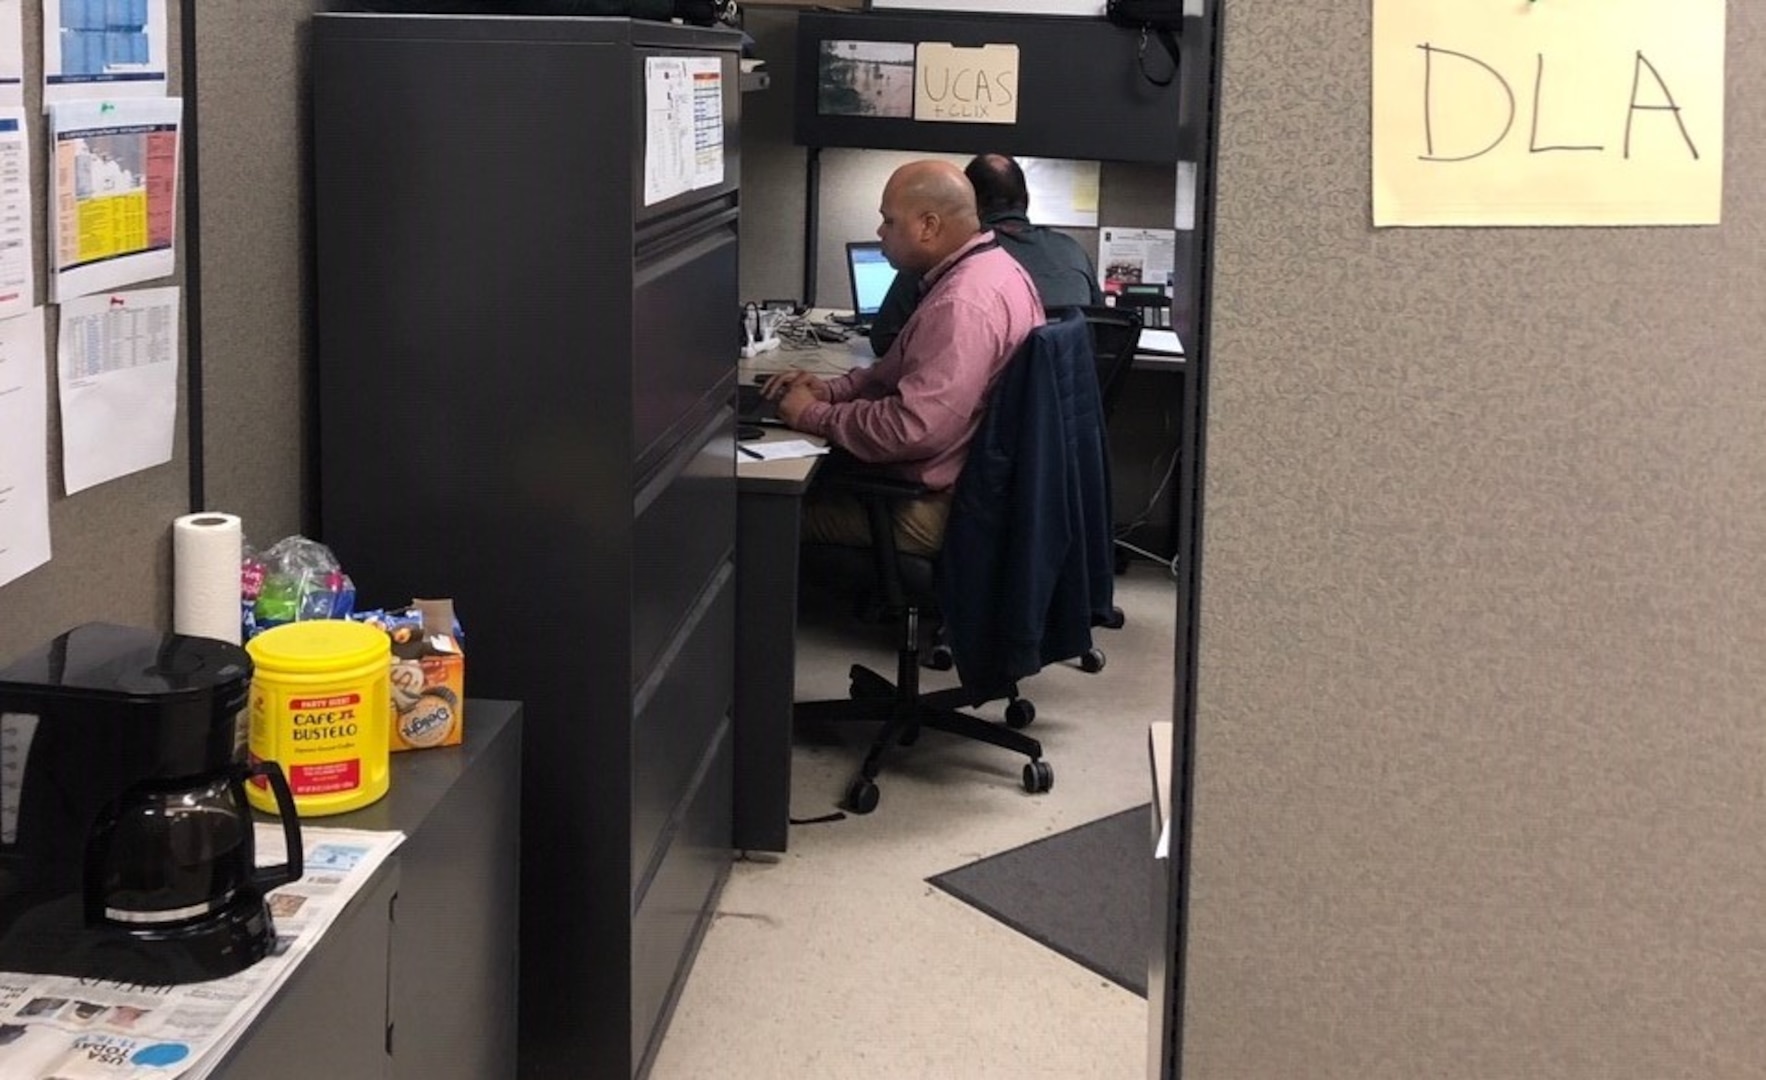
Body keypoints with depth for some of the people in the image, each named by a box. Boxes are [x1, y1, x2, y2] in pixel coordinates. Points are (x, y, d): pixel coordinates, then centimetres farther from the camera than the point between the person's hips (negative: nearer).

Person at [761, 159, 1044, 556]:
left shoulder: (963, 304, -26)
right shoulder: (992, 267, 8)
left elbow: (912, 431, -31)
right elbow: (907, 369, 18)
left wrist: (812, 415, -17)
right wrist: (833, 389, 4)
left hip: (939, 508, -10)